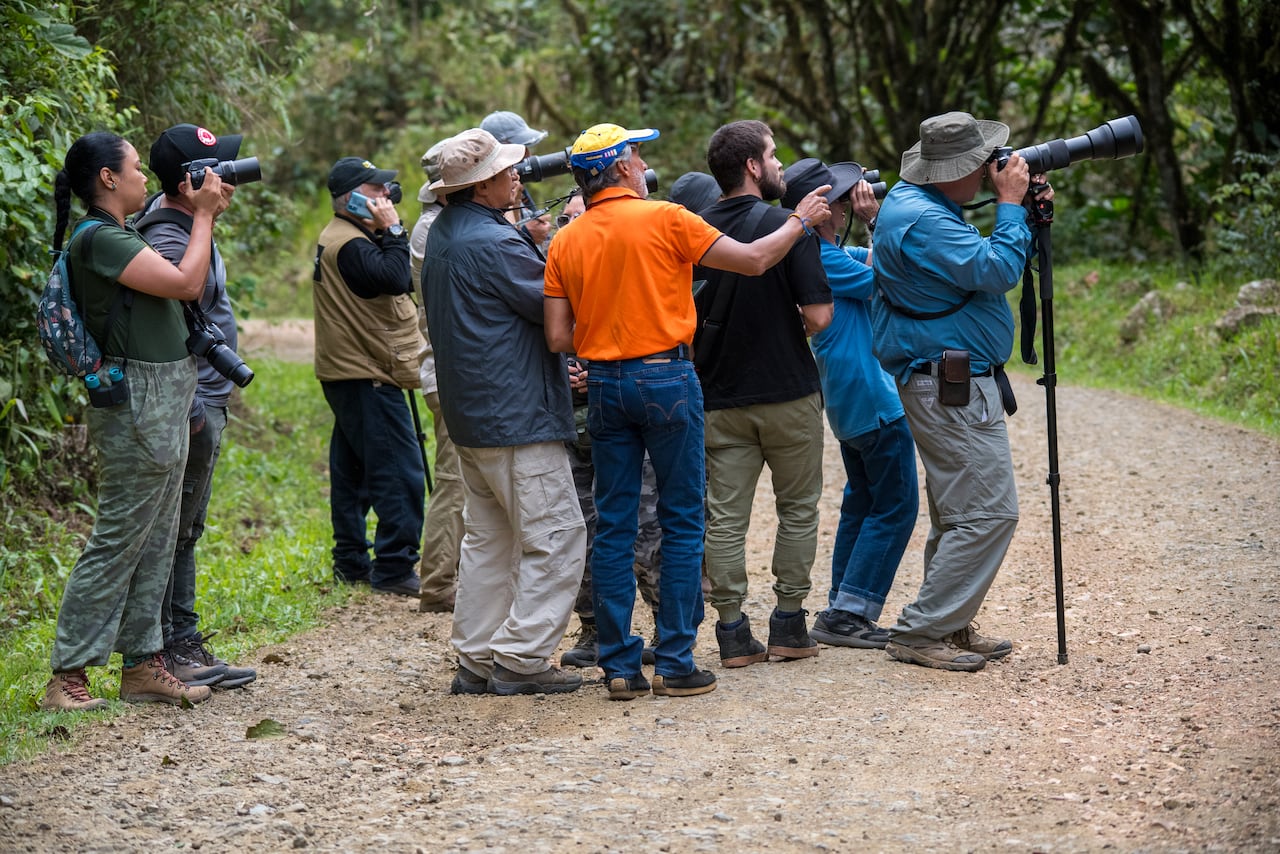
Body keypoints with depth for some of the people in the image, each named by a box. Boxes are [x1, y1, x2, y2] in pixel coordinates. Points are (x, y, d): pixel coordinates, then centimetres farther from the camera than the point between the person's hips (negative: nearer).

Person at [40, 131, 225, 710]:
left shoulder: (119, 236, 15)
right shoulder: (99, 238, -15)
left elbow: (192, 289, 20)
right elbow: (186, 283, -20)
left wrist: (204, 215, 14)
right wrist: (202, 214, -8)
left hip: (164, 406, 10)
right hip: (138, 406, -10)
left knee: (156, 541, 12)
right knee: (117, 540, -7)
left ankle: (142, 665, 19)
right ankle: (66, 677, -3)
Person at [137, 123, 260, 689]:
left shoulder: (182, 224, 11)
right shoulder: (170, 245, -21)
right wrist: (192, 414, -22)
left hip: (204, 406, 10)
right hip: (188, 409, -10)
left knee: (184, 533, 14)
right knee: (173, 533, -4)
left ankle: (185, 647, 21)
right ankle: (161, 657, 2)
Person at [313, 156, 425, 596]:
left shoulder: (340, 237, 17)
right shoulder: (349, 243, -16)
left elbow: (400, 281, 12)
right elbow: (396, 279, -28)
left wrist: (385, 233, 0)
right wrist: (392, 230, -18)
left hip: (346, 374, 11)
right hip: (367, 378, -11)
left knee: (352, 471, 15)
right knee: (400, 472, -11)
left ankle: (351, 561, 21)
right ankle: (395, 568, -12)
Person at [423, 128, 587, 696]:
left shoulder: (444, 233, 11)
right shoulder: (493, 243, -19)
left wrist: (535, 241, 4)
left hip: (470, 414, 10)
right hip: (518, 415, -10)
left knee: (487, 536, 15)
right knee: (555, 537, -4)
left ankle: (476, 660, 16)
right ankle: (521, 659, -5)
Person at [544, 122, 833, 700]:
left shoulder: (565, 243, 5)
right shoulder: (664, 219, -7)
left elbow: (558, 338, 1)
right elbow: (754, 260, -3)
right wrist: (800, 220, 13)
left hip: (604, 385, 4)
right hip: (665, 379, -4)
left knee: (613, 527, 7)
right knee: (681, 523, 3)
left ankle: (619, 666, 8)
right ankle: (675, 663, 2)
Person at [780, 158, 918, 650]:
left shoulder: (829, 252, 10)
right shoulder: (819, 257, -19)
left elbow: (878, 259, 19)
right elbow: (885, 281, -16)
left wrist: (876, 222, 4)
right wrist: (875, 221, -14)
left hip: (848, 399, 11)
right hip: (872, 396, -10)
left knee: (862, 501, 17)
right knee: (895, 506, -5)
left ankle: (842, 610, 19)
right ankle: (849, 614, -6)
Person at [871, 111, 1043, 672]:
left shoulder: (915, 203, 13)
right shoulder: (922, 221, -21)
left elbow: (981, 267, 21)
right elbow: (997, 269, -24)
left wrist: (1026, 210, 9)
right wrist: (1010, 203, -12)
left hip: (949, 386, 11)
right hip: (951, 387, -11)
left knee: (959, 513, 16)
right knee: (988, 512, -10)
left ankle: (948, 628, 22)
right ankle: (919, 635, -8)